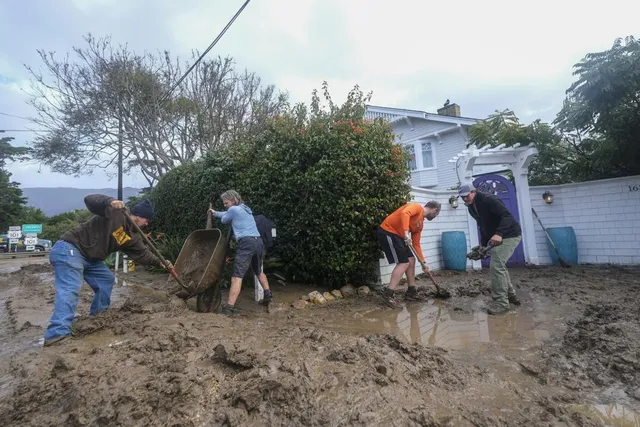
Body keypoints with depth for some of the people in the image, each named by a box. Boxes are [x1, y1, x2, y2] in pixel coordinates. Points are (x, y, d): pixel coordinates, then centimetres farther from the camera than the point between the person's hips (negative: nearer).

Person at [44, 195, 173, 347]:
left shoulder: (132, 237, 8)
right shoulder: (114, 213, -14)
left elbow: (143, 254, 6)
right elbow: (89, 200, -23)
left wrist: (160, 263, -5)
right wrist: (110, 202, -41)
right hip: (68, 250, -10)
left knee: (107, 279, 14)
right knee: (70, 289, -22)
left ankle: (97, 315, 27)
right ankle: (58, 333, -31)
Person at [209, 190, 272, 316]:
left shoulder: (234, 209, 1)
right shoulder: (245, 209, 26)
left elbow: (224, 220, 19)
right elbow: (226, 214, 41)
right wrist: (215, 213, 54)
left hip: (247, 243, -8)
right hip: (258, 242, 9)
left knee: (237, 276, -12)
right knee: (258, 271, 29)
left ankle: (229, 308, -16)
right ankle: (267, 294, 32)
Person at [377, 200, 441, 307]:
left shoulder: (420, 224, 18)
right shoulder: (417, 207, -6)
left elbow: (416, 244, 18)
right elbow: (404, 213, -28)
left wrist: (423, 261, 15)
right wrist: (406, 233, -36)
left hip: (397, 235, 10)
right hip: (387, 232, -10)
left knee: (411, 260, 12)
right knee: (403, 262, -12)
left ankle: (411, 292, 23)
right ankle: (388, 294, -10)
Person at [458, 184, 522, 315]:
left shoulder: (488, 199, -21)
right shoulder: (471, 208, 6)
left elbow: (507, 216, -30)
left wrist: (499, 233, -43)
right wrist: (483, 244, 10)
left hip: (510, 235, -10)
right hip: (497, 237, 10)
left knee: (496, 266, -15)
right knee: (498, 265, 18)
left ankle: (501, 302, -6)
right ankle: (510, 295, 36)